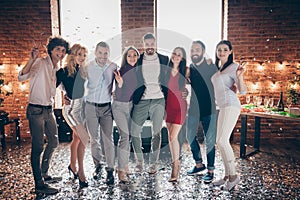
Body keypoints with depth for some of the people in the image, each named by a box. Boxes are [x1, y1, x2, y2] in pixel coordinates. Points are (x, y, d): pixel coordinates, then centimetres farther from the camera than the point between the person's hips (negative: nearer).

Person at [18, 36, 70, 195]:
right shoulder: (40, 63, -9)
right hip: (36, 110, -8)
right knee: (38, 147, -5)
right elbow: (21, 77, -23)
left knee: (53, 142, 15)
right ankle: (39, 184, 4)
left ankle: (44, 174, 33)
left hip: (49, 110, 8)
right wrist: (32, 60, -34)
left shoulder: (57, 69, 12)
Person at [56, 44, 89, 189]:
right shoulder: (63, 72, -10)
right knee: (84, 138, -14)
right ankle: (81, 171, 0)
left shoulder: (83, 71, 6)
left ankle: (72, 166, 34)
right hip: (71, 108, -6)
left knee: (77, 138, 16)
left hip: (81, 107, 6)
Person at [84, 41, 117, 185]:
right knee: (94, 139, 9)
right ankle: (97, 165, 28)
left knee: (108, 139, -1)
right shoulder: (88, 68, -3)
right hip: (91, 106, 0)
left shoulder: (113, 67, -1)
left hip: (107, 107, 0)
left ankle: (110, 170, 8)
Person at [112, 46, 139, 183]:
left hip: (132, 106, 4)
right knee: (125, 136, -13)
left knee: (129, 136, 11)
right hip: (119, 106, -4)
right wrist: (120, 83, -30)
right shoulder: (121, 71, -11)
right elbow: (118, 94, -14)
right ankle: (121, 170, -5)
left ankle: (125, 165, 25)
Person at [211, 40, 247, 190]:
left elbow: (242, 91, -10)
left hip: (231, 105, -9)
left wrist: (239, 76, -28)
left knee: (222, 141, -15)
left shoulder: (233, 66, -4)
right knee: (221, 142, 7)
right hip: (223, 107, 9)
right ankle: (227, 176, 15)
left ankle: (233, 176, -2)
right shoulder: (218, 69, 20)